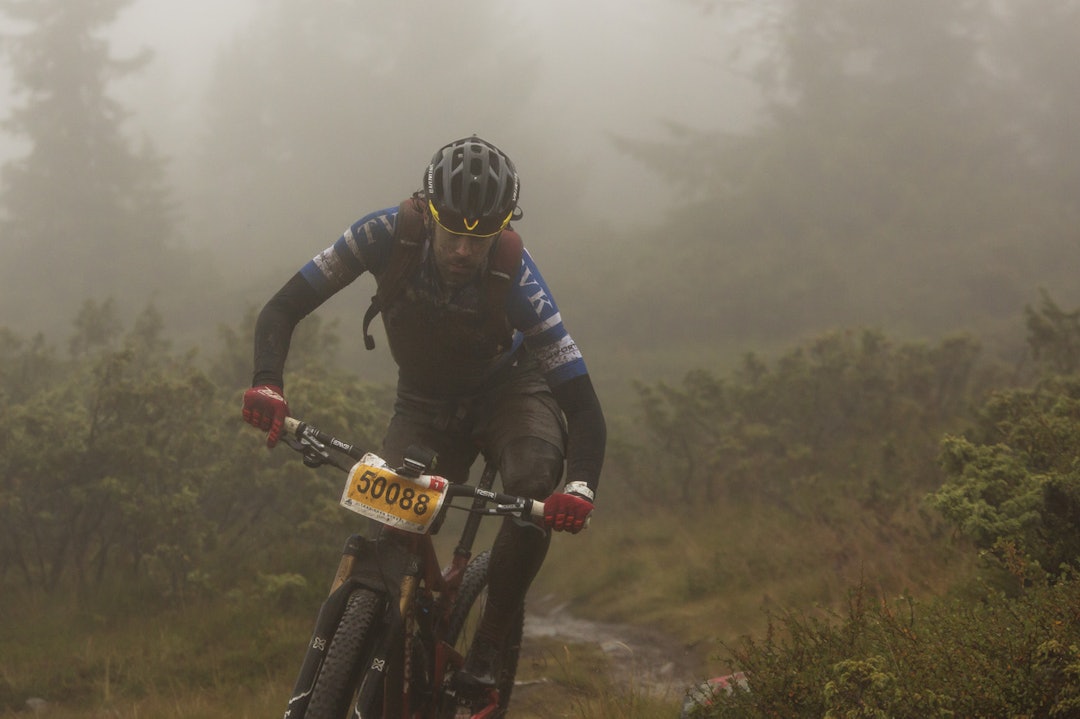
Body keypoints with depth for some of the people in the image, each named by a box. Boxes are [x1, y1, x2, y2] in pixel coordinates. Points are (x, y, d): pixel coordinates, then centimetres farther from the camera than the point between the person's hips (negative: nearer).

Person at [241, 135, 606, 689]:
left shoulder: (514, 275, -32)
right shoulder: (388, 236, -29)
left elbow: (581, 401, -33)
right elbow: (282, 310, -24)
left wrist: (581, 488, -52)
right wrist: (266, 386, -43)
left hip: (508, 390, -2)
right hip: (426, 406, 2)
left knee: (536, 483, -32)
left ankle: (486, 649, -16)